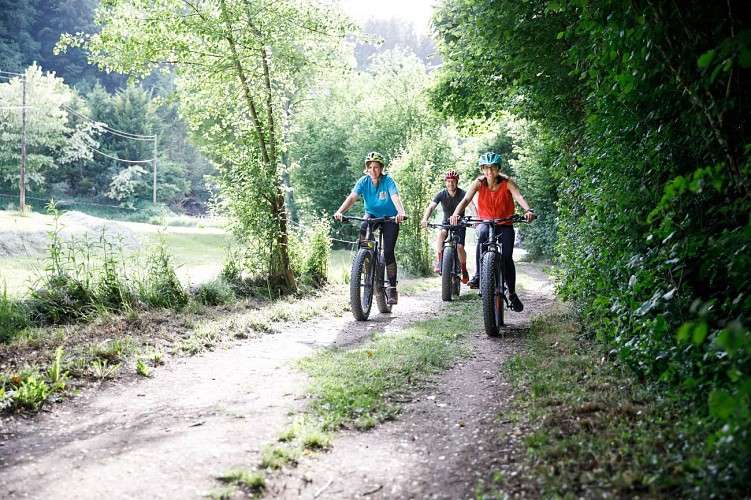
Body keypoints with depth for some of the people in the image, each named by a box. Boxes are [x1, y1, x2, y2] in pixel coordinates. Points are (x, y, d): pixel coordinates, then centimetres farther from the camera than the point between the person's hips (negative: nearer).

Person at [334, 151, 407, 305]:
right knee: (362, 231, -33)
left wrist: (401, 212, -56)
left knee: (388, 252, -12)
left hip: (389, 218, -2)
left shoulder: (388, 180, -20)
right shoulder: (364, 181, -13)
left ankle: (393, 289, -1)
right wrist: (340, 212, -44)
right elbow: (352, 197, -26)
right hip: (372, 215, 2)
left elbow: (395, 197, -35)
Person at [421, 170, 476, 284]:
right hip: (447, 222, 1)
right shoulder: (441, 194, -11)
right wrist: (425, 219, -41)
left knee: (459, 247, -18)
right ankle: (440, 262, -21)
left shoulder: (463, 193, -16)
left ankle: (464, 270, 7)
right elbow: (431, 207, -22)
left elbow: (472, 206, -28)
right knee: (441, 234, -32)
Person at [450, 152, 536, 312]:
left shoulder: (507, 183, -13)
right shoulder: (479, 183, -10)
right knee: (483, 233, -36)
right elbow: (466, 199, -23)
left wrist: (528, 210, -51)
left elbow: (519, 197, -29)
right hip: (485, 222, 0)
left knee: (507, 257, -15)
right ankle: (478, 275, -27)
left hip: (505, 225, 0)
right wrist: (455, 214, -44)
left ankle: (512, 294, 4)